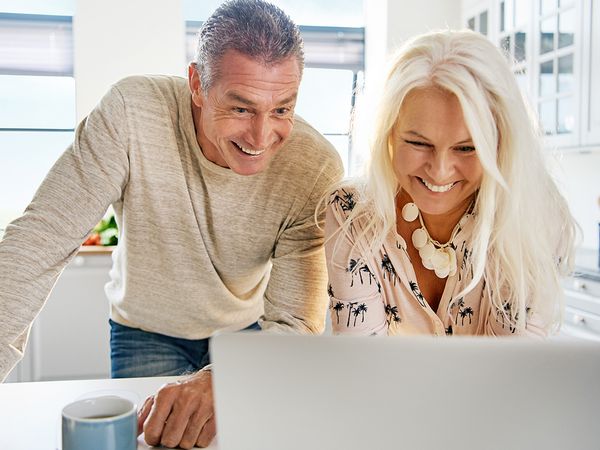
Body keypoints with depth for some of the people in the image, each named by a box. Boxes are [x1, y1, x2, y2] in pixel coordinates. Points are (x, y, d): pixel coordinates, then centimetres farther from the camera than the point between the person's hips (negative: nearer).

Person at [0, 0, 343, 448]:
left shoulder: (317, 170, -26)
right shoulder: (131, 112, -27)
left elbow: (295, 327, -26)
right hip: (147, 332, 0)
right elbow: (43, 239, -24)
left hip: (248, 331, 1)